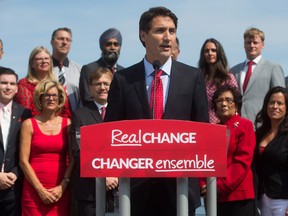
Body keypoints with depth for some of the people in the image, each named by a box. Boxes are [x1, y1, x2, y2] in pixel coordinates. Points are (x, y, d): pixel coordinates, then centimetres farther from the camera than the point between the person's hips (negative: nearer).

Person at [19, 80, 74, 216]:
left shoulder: (67, 124, 8)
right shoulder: (29, 124, 3)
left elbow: (73, 159, 5)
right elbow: (23, 161, -1)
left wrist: (63, 186, -6)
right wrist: (40, 189, -7)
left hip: (61, 191, 1)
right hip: (34, 191, -1)